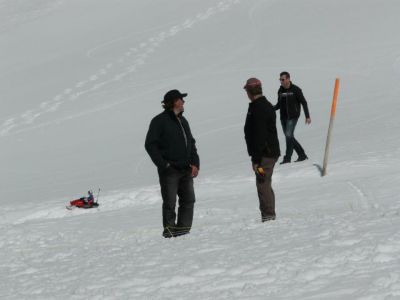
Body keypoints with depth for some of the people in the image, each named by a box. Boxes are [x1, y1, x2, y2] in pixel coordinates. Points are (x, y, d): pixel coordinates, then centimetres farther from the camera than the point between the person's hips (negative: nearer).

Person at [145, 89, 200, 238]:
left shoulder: (183, 121, 18)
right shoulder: (160, 121, -5)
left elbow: (191, 143, 22)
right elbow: (150, 145, -8)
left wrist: (195, 163, 8)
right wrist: (163, 164, -15)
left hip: (186, 170, 7)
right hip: (169, 170, -7)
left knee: (188, 200, 3)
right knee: (169, 203, -3)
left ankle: (183, 229, 9)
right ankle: (169, 230, 5)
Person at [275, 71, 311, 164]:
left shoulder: (296, 90, -8)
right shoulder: (280, 90, 8)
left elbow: (304, 103, -4)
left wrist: (307, 116, -7)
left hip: (292, 117, -6)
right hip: (283, 117, 6)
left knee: (289, 135, -16)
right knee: (288, 137, 8)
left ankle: (287, 158, -11)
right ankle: (302, 155, 21)